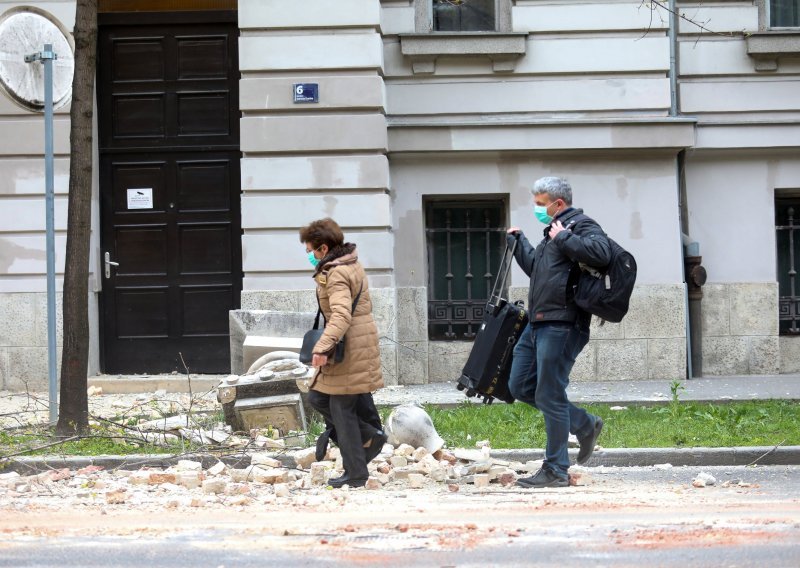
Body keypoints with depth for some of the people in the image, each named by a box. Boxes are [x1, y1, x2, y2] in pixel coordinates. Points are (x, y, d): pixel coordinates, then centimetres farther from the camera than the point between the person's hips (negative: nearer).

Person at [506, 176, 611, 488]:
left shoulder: (582, 225, -7)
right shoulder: (553, 231, 23)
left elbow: (600, 253, -30)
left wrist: (563, 238, -20)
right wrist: (518, 242, 41)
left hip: (560, 326, -10)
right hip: (539, 323, 10)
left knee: (549, 396, -7)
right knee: (520, 387, 12)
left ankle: (556, 471, -1)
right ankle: (585, 425, 21)